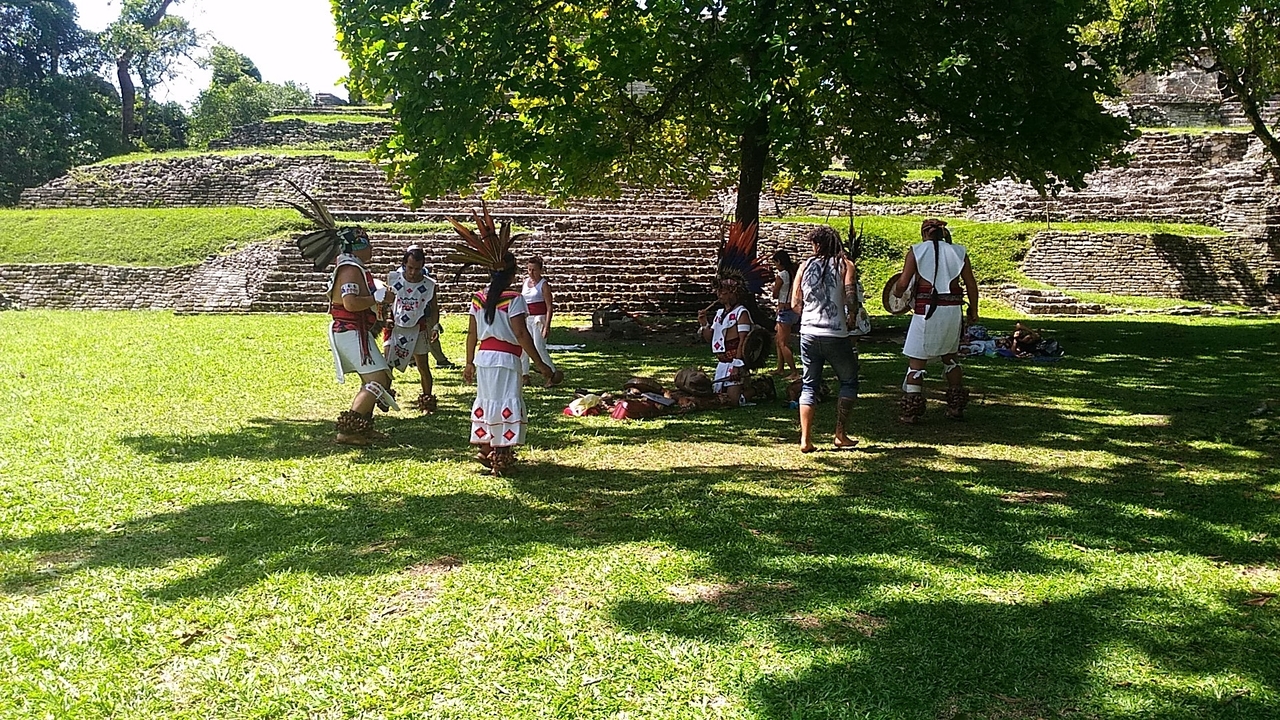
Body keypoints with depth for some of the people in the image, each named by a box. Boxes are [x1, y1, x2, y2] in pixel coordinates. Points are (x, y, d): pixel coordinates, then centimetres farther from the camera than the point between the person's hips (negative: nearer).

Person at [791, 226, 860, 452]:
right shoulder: (845, 265, -1)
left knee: (809, 385, 11)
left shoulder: (805, 265, 7)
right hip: (835, 335, -3)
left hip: (808, 334, 3)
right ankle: (841, 434, 12)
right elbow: (851, 297, -15)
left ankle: (806, 439, 3)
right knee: (849, 382, 15)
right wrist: (852, 318, 3)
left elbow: (795, 302, 6)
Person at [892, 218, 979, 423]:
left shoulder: (916, 251, 0)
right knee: (950, 357, 21)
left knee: (916, 361, 3)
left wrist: (897, 293, 16)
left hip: (927, 310, -4)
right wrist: (973, 311, 16)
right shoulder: (958, 252, 8)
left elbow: (903, 283, -6)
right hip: (953, 309, 4)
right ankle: (956, 406, 25)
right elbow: (971, 284, 7)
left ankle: (911, 411, 1)